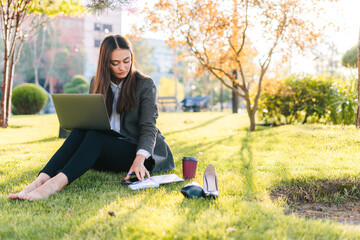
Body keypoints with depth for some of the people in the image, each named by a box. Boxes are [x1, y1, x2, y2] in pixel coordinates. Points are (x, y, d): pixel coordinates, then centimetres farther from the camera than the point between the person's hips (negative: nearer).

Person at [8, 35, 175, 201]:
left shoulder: (145, 84, -2)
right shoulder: (97, 83, 10)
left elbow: (148, 127, -11)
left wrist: (139, 159, -29)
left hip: (137, 151, -4)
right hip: (105, 155, 4)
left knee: (95, 136, -32)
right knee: (80, 131, -28)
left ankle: (55, 184, -52)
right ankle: (40, 180, -43)